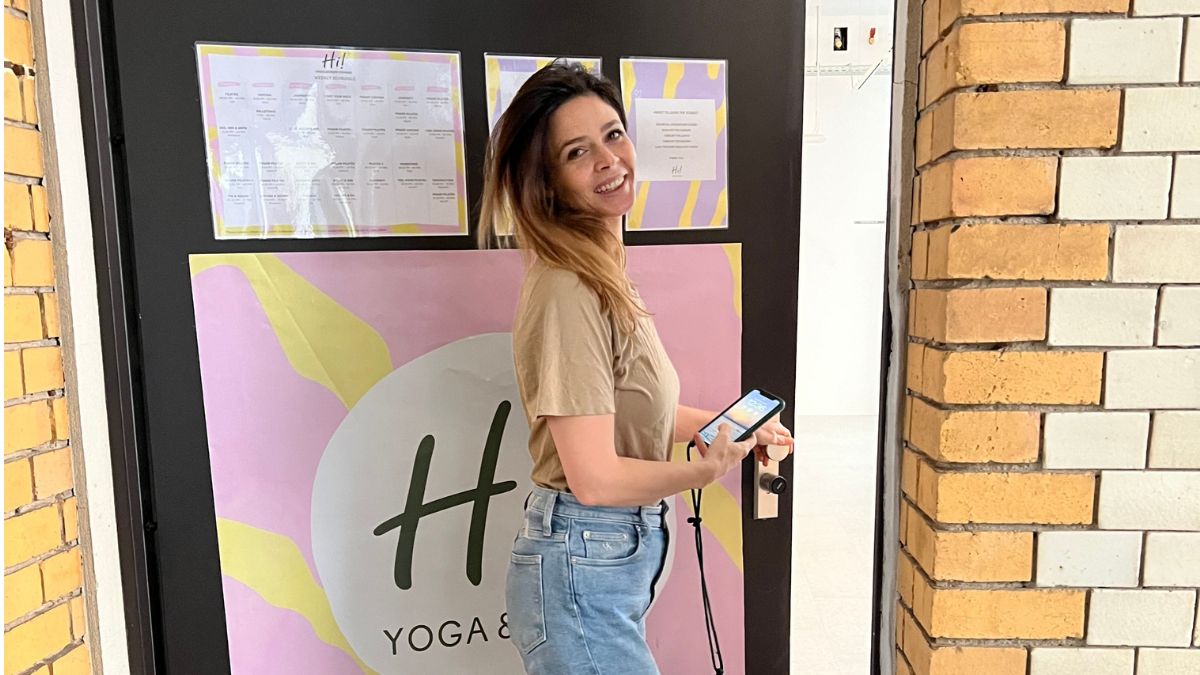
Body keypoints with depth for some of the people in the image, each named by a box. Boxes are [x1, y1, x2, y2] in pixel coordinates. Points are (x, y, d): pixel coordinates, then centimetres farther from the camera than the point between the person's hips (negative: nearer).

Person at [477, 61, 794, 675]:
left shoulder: (604, 277, 5)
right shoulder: (567, 293, -25)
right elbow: (594, 478, -25)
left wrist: (737, 427, 9)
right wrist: (707, 470, -11)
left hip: (625, 555, 9)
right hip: (582, 569, -9)